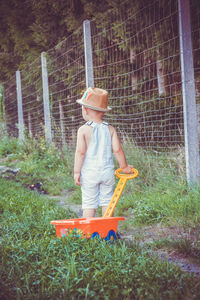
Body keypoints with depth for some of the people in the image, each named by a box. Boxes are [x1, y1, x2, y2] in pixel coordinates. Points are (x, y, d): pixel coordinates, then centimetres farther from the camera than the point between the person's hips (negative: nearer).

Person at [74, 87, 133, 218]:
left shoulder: (83, 130, -7)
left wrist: (76, 172, -7)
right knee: (107, 202, 11)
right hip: (107, 171, 3)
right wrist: (124, 166, 11)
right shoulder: (110, 129, 2)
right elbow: (117, 149, -1)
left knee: (89, 204, 3)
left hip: (89, 173, -3)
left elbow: (80, 151, -12)